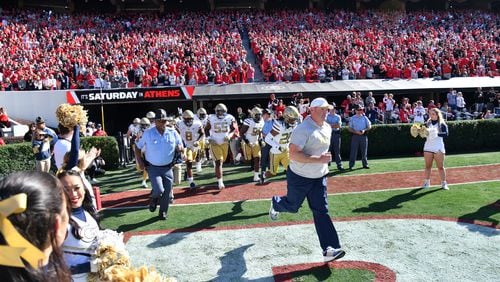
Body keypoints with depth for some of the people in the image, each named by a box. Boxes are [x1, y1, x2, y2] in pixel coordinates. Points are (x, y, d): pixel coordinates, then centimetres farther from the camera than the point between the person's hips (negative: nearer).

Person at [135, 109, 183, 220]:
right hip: (153, 168, -2)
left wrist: (179, 148, -18)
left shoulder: (173, 132, -3)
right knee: (159, 190, -18)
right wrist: (139, 161, -7)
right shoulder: (148, 133, -8)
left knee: (167, 192, 6)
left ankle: (163, 212, 31)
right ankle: (153, 199, 19)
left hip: (167, 168, 3)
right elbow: (137, 147, 3)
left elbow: (180, 146, 6)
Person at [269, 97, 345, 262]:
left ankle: (329, 249, -1)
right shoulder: (303, 129, -23)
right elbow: (293, 154, -32)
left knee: (321, 211, 0)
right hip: (299, 178, -6)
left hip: (319, 178, 6)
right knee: (292, 207, 15)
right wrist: (319, 159, -33)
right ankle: (276, 204, 50)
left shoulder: (327, 128, 4)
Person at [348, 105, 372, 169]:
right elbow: (350, 129, 1)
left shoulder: (364, 117, 8)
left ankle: (365, 164, 15)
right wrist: (356, 132, -15)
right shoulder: (352, 118, 4)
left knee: (364, 151, 6)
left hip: (363, 135, 2)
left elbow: (369, 126, 6)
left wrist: (364, 130, -13)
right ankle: (351, 165, -2)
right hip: (355, 135, -2)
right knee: (353, 151, -4)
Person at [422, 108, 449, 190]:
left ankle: (444, 183, 8)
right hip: (428, 147, 4)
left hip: (438, 148, -4)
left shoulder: (442, 124, -5)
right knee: (428, 166, 8)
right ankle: (426, 182, 16)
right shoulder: (428, 123, 8)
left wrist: (437, 134, -30)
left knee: (440, 167, 1)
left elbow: (446, 134, -16)